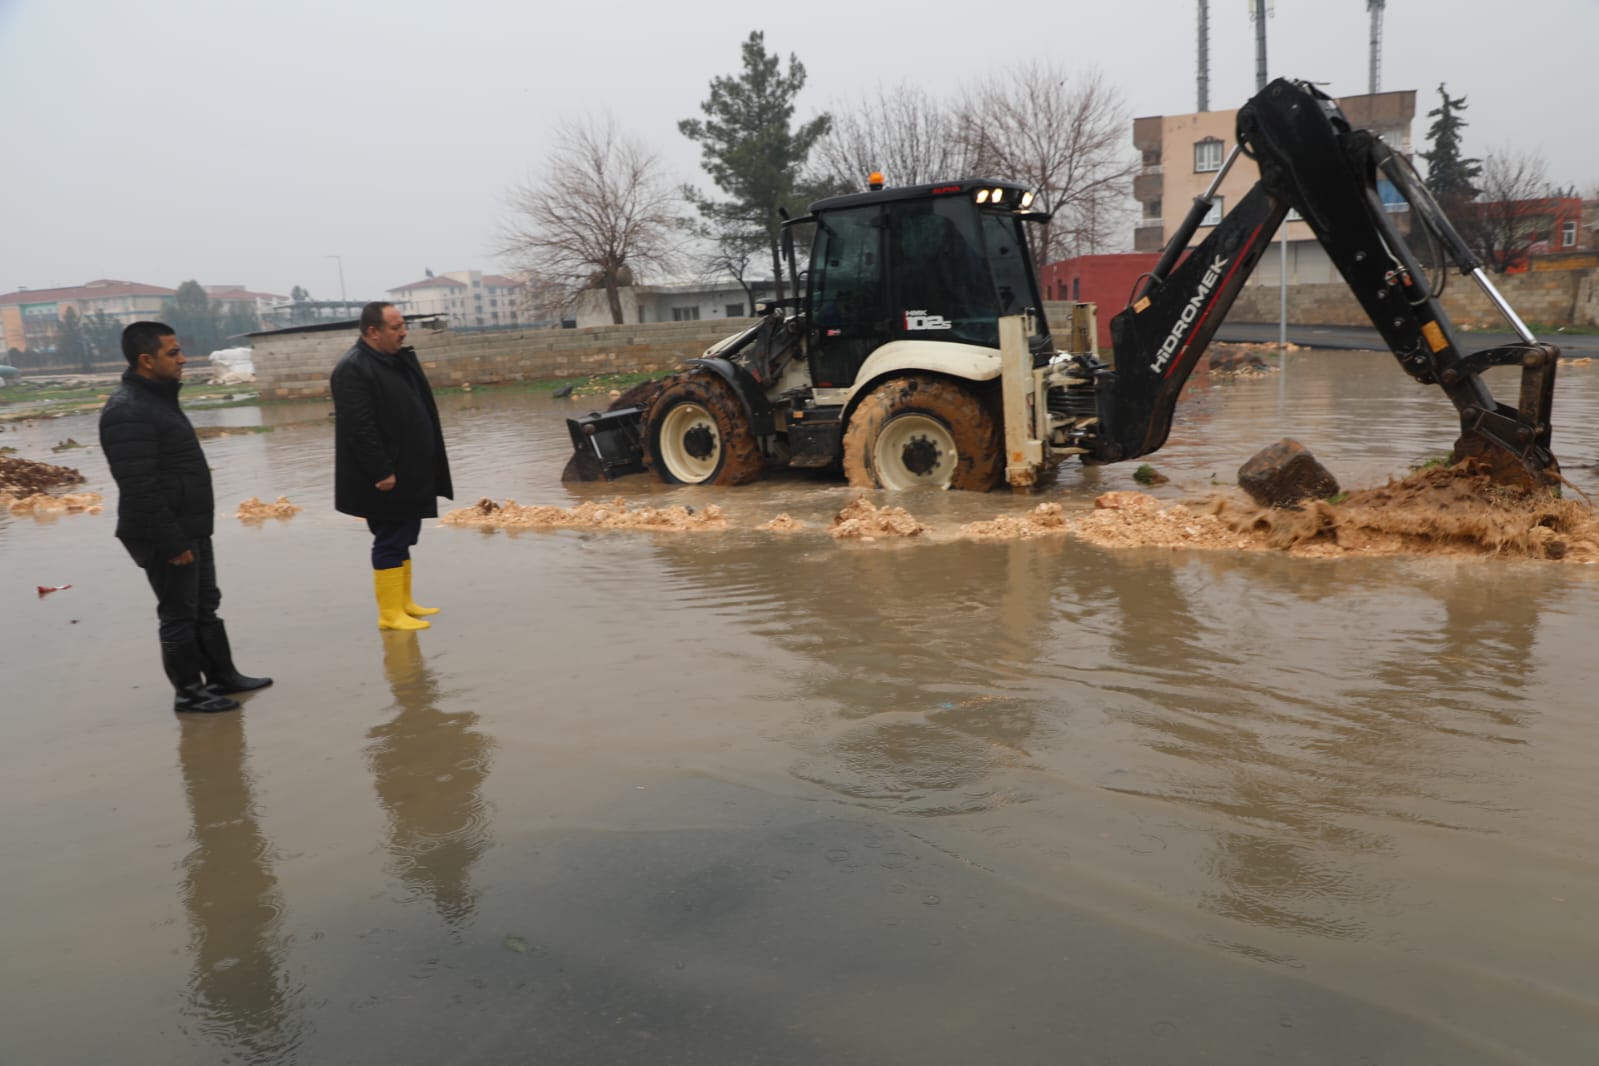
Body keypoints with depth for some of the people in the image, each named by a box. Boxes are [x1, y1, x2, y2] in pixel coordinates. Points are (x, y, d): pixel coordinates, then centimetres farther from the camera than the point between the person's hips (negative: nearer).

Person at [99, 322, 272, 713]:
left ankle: (222, 676, 29)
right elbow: (140, 489, -26)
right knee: (179, 615, 2)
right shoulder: (128, 412, -22)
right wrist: (172, 541, -23)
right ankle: (189, 692, 14)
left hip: (190, 530, 10)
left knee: (205, 607, 18)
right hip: (165, 537, -10)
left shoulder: (158, 398, 12)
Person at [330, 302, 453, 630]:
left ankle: (404, 603, 25)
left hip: (410, 473, 9)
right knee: (390, 542, -3)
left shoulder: (400, 360, 12)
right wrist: (382, 472, -23)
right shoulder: (353, 369, -17)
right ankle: (391, 614, 5)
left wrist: (424, 466, 16)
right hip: (386, 479, -9)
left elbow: (421, 411, 19)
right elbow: (359, 428, -23)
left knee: (402, 539, 15)